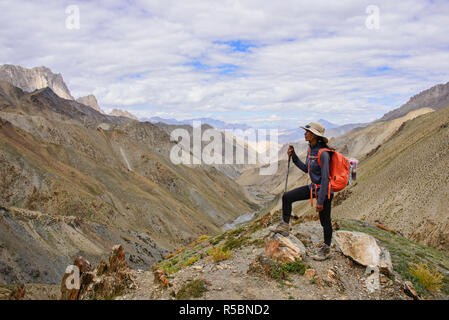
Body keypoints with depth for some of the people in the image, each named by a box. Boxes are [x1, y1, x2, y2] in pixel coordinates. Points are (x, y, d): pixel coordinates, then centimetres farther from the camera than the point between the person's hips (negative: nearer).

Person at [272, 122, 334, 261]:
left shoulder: (323, 153, -25)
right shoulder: (311, 149, 2)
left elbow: (325, 178, -24)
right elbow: (306, 169, 13)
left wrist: (320, 201, -23)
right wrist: (293, 157, 3)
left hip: (324, 190, -8)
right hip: (313, 187, 8)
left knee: (325, 221, 8)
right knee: (287, 197, 3)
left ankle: (326, 249, 27)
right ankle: (285, 226, 16)